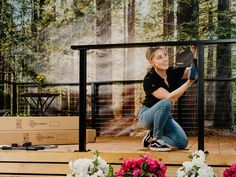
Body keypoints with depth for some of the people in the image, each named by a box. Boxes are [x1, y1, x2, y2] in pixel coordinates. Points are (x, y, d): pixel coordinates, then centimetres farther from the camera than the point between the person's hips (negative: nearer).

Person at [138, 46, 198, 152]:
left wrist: (195, 53, -33)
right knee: (165, 103, -37)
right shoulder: (149, 79, -24)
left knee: (182, 143, -16)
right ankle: (155, 140, -20)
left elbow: (196, 70, -15)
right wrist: (189, 82, -42)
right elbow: (169, 98, -35)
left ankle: (152, 136, 11)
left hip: (164, 116, 6)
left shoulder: (172, 72, -7)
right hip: (147, 116, -6)